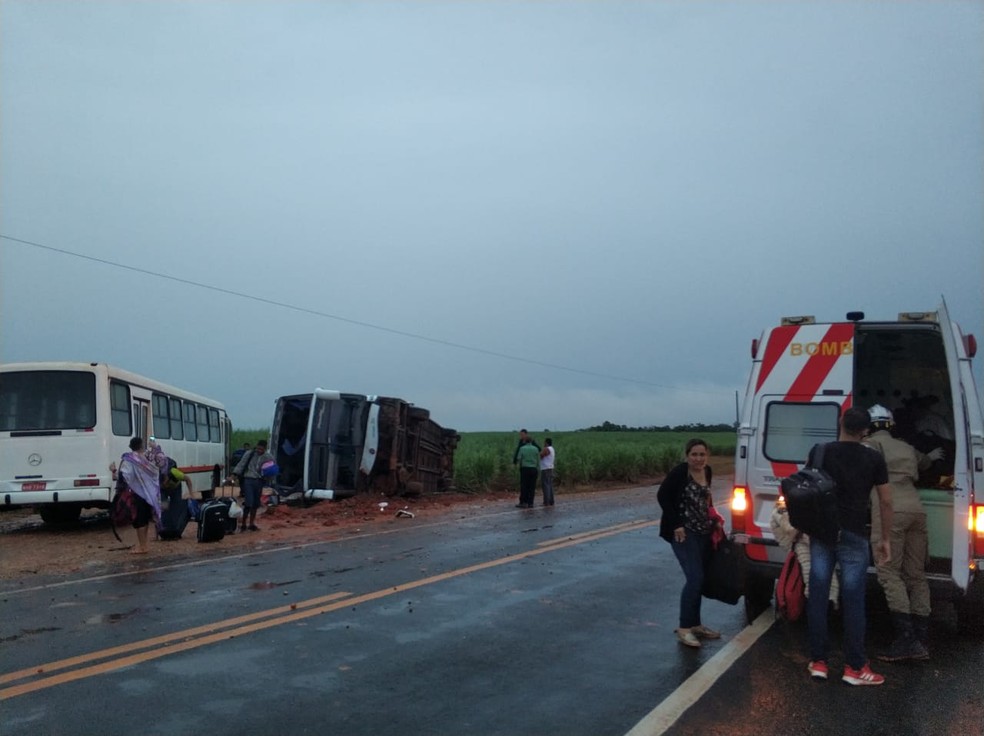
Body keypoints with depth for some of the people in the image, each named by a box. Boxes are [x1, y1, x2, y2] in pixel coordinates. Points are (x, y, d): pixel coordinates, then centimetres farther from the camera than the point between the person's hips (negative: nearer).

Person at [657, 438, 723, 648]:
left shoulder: (707, 472, 6)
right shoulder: (679, 472, -15)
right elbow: (662, 496, -15)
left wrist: (713, 518, 10)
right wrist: (676, 524, -18)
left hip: (704, 533, 7)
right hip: (684, 533, -7)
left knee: (699, 580, 11)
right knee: (695, 578, -13)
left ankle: (695, 624, 23)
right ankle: (684, 627, -5)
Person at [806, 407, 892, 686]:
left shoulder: (819, 451, 2)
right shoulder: (874, 459, -1)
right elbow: (885, 501, 2)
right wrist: (885, 538, 11)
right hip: (853, 535, -2)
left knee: (817, 596, 7)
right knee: (853, 601, 2)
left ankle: (818, 662, 12)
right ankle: (854, 667, 7)